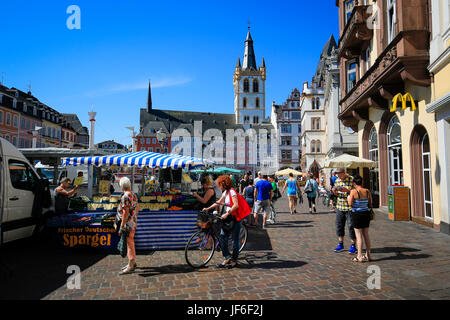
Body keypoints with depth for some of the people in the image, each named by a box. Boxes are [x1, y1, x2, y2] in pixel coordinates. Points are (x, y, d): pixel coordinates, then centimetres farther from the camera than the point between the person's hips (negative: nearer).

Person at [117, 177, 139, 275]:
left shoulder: (125, 197, -20)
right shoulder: (133, 195, 7)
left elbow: (126, 213, -23)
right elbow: (137, 208, 15)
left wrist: (122, 227, -19)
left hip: (128, 223, -9)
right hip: (133, 221, 9)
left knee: (129, 243, -3)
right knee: (130, 242, 19)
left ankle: (131, 266, 5)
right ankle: (133, 262, 30)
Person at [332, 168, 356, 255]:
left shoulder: (352, 180, -10)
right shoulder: (337, 180, 9)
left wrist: (346, 190, -24)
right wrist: (335, 191, -6)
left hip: (350, 207, -6)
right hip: (340, 207, 6)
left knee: (351, 226, -1)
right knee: (339, 225, 9)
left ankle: (353, 246, 12)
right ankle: (340, 244, 22)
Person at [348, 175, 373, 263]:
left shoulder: (353, 191, -12)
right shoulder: (367, 191, 2)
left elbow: (350, 203, -17)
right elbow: (370, 205, 6)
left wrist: (348, 198, 2)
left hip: (357, 214, -5)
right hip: (366, 213, 5)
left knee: (359, 236, 1)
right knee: (366, 235, 15)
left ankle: (360, 257, 7)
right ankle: (368, 255, 23)